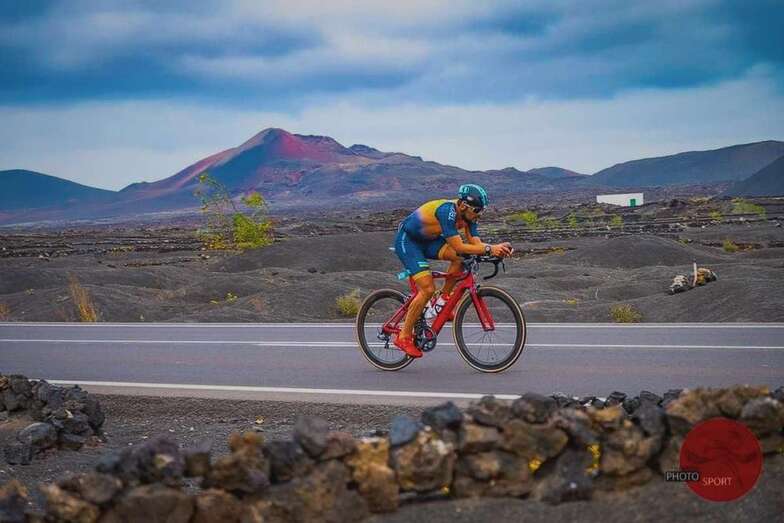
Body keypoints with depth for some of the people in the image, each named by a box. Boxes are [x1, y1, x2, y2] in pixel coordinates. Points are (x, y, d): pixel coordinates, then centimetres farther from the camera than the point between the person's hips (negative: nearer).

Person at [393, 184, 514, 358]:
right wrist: (489, 249, -40)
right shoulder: (447, 211, -32)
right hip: (407, 241, -8)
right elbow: (458, 246, -36)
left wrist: (498, 248, -28)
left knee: (460, 258, -17)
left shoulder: (467, 215, -8)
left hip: (427, 240, 8)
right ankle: (404, 337, -9)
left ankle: (443, 298, 1)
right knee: (428, 289, -19)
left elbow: (476, 243, -10)